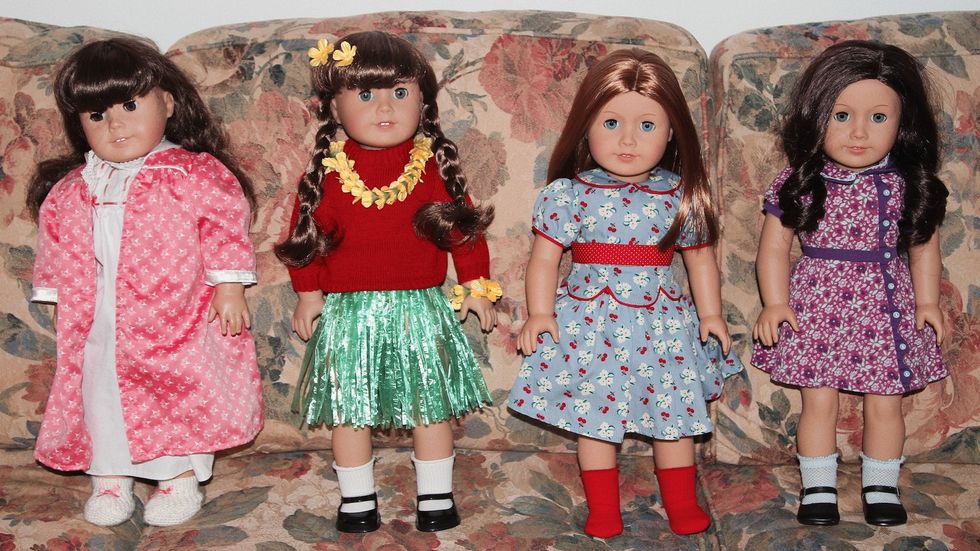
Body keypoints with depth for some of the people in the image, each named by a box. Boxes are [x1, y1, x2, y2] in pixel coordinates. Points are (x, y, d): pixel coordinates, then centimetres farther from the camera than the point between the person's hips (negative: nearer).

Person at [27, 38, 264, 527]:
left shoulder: (195, 174, -7)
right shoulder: (71, 190, 6)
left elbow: (224, 229, -7)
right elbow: (59, 251, 13)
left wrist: (229, 288, -11)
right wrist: (63, 306, 12)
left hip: (177, 321, -3)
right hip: (98, 326, 4)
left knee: (181, 396, 4)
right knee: (99, 396, 9)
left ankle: (181, 479, 22)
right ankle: (108, 479, 27)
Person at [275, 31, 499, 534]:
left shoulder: (435, 165, -2)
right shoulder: (327, 171, -3)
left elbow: (463, 226, 3)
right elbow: (305, 233, 2)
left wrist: (475, 285, 2)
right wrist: (309, 293, 2)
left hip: (422, 308, 0)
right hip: (349, 312, 0)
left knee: (431, 405, 7)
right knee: (349, 407, 8)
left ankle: (435, 496, 23)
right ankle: (357, 499, 24)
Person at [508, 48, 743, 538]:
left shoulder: (682, 197, -1)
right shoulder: (569, 194, -6)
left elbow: (700, 259, 8)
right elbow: (543, 258, -5)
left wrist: (711, 314, 2)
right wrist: (539, 314, -12)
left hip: (663, 322, 1)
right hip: (590, 321, -1)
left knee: (674, 414, 10)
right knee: (595, 416, 8)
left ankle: (683, 506, 29)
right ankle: (603, 511, 23)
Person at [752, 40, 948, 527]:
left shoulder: (909, 185, -4)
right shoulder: (798, 183, -8)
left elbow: (923, 246, 6)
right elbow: (774, 247, -2)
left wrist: (927, 302, -1)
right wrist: (775, 303, -10)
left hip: (885, 306, 1)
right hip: (816, 305, -1)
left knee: (885, 403, 9)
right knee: (818, 401, 5)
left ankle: (881, 487, 27)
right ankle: (818, 488, 21)